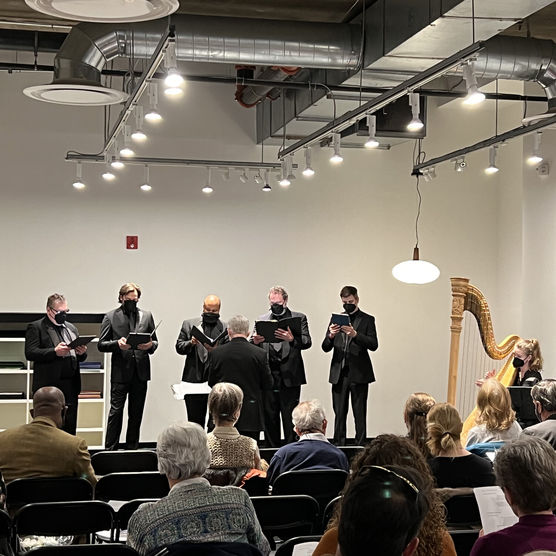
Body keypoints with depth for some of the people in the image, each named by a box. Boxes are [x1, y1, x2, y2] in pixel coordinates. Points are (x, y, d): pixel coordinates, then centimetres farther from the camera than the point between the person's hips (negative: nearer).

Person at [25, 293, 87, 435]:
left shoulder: (71, 328, 21)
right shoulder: (36, 327, 1)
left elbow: (80, 358, 23)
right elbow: (30, 353, -11)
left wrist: (82, 353, -1)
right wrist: (54, 352, -22)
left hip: (71, 386, 6)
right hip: (49, 386, -6)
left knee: (70, 427, 7)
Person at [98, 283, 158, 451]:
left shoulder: (146, 316, 12)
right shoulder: (110, 317, 3)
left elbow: (155, 341, 15)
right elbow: (101, 345, 0)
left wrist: (151, 345, -8)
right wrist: (117, 344, -18)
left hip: (140, 372, 3)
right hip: (120, 372, -3)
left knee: (136, 413, 9)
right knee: (116, 411, -5)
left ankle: (132, 448, 17)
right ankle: (110, 449, 0)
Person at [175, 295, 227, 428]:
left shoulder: (226, 328, 5)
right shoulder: (189, 324, 10)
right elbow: (179, 347, 7)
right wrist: (191, 343, -12)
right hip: (194, 380, 1)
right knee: (195, 420, 6)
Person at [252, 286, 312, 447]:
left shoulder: (299, 318, 6)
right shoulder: (262, 320, 15)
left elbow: (307, 342, -5)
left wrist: (292, 339, -25)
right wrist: (255, 342, -12)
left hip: (290, 375, -3)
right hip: (268, 375, 3)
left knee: (290, 418, -2)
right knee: (269, 417, 7)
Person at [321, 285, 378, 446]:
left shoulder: (367, 320, 5)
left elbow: (373, 345, -7)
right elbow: (325, 348, 9)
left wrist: (355, 334, -20)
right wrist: (331, 336, -12)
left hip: (358, 373, -3)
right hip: (339, 374, 3)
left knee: (359, 413, -1)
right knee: (339, 413, 4)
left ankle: (360, 446, 2)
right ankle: (338, 446, 8)